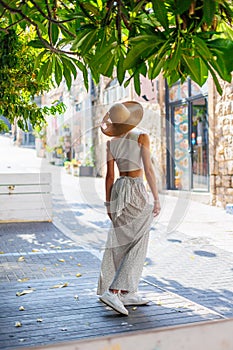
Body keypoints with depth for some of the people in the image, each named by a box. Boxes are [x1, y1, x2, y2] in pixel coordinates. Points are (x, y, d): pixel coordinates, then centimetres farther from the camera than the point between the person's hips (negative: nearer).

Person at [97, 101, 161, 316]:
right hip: (136, 190, -6)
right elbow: (148, 170, -14)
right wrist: (156, 198, -10)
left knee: (122, 244, 11)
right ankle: (113, 291, -10)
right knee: (137, 244, -1)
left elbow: (109, 176, 6)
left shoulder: (111, 143, 4)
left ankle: (129, 293, 18)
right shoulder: (142, 137, -9)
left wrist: (108, 204, 12)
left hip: (118, 189, 6)